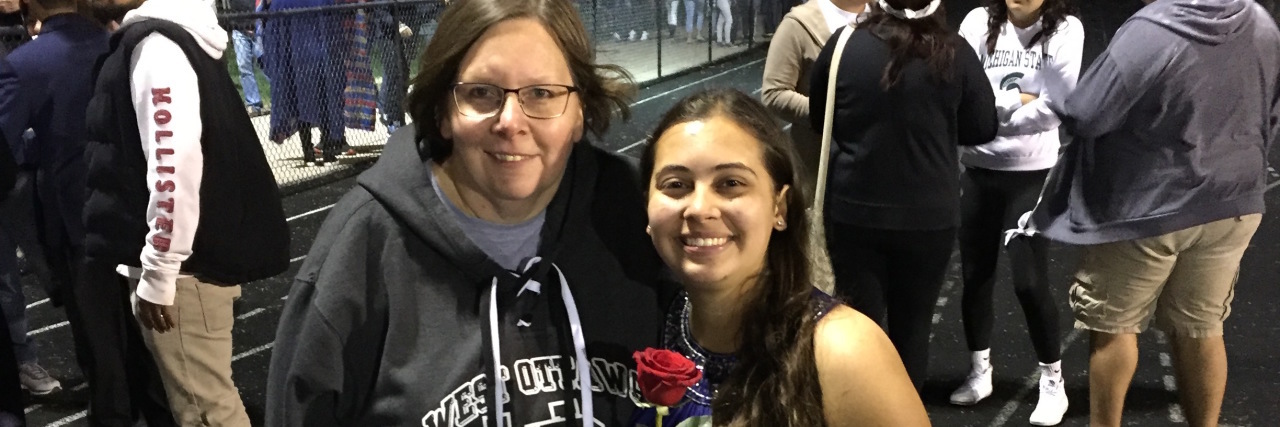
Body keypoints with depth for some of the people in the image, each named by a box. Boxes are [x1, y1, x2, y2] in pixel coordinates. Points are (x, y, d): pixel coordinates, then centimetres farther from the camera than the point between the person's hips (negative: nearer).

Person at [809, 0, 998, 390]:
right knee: (911, 327, 15)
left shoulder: (843, 46, -7)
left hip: (853, 209, 0)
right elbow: (983, 128, 2)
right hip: (927, 215, 0)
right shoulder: (954, 54, -8)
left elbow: (818, 120, 6)